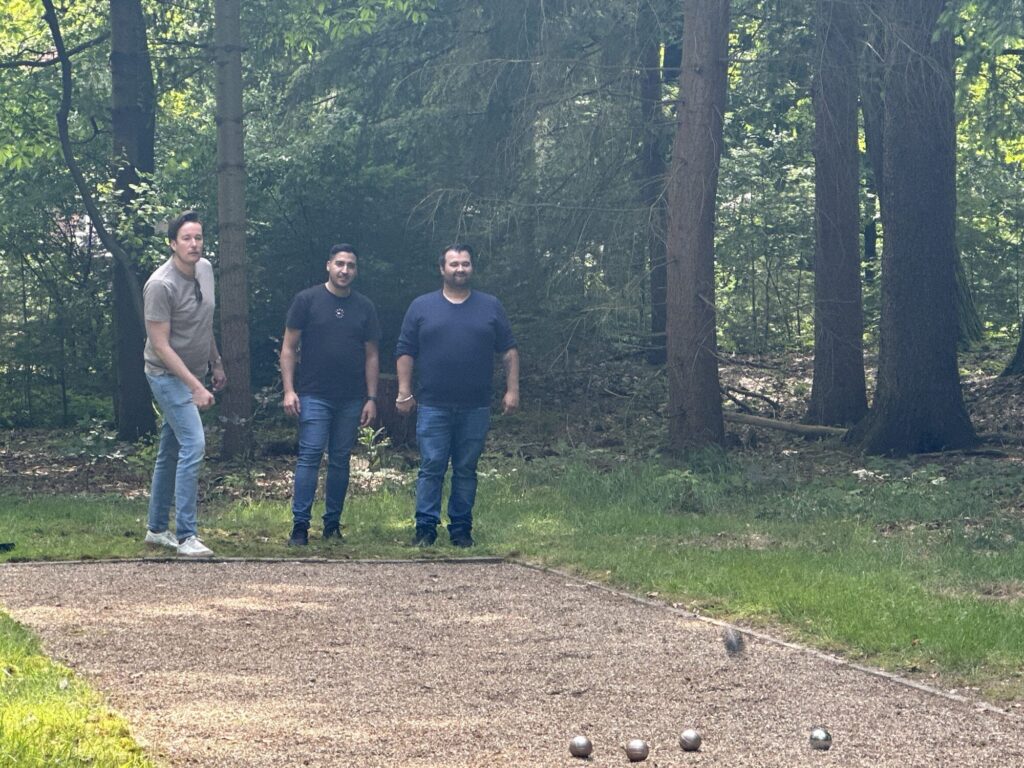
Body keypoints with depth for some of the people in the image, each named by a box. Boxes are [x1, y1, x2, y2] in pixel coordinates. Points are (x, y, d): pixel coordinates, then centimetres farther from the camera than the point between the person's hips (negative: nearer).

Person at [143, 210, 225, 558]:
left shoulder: (205, 269, 3)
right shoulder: (160, 285, -22)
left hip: (192, 374, 8)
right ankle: (186, 535, -15)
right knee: (194, 445, -17)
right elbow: (161, 345, -22)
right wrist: (196, 388, -24)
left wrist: (216, 363, 22)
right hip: (168, 374, -8)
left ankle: (157, 529, 24)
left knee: (170, 451, 14)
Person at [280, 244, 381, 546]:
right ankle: (300, 526, -10)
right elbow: (289, 348, 1)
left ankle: (332, 525, 15)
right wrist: (289, 390, -8)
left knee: (340, 461, 7)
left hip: (351, 400, 3)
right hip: (314, 396, -3)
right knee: (309, 456, -11)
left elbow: (371, 355, 11)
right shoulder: (307, 300, 1)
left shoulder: (364, 307, 10)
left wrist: (371, 399, 5)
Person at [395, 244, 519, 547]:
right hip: (433, 407, -1)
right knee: (431, 468, -4)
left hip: (475, 408, 1)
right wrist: (404, 392, -1)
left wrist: (512, 390, 2)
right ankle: (425, 528, 0)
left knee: (466, 471, 5)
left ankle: (461, 529, 11)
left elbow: (509, 350, 10)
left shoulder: (491, 307, 9)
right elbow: (405, 352, 6)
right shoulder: (422, 307, 6)